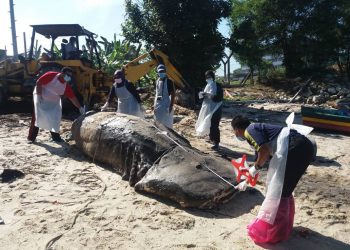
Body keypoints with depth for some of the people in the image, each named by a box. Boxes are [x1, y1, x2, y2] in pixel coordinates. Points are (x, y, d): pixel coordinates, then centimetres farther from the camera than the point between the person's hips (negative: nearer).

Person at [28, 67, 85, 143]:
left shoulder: (66, 86, -9)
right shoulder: (51, 75, -23)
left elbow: (73, 97, -8)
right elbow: (38, 82, -22)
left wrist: (80, 108, -14)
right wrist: (39, 96, -23)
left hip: (54, 102, 6)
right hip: (41, 98, -5)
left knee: (55, 118, 4)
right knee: (37, 117, -8)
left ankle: (55, 136, 19)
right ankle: (31, 137, -1)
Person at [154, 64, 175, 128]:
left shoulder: (169, 81, -10)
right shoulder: (157, 81, 11)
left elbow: (173, 94, -13)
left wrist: (171, 105, -18)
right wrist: (155, 104, 15)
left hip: (166, 104, -7)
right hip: (158, 104, 7)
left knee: (167, 122, -3)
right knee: (158, 121, 15)